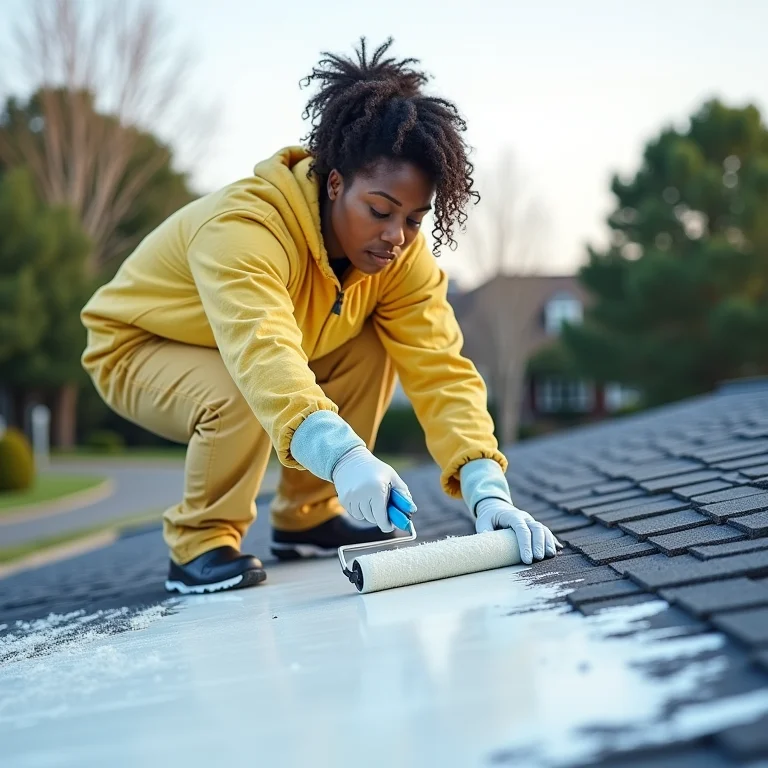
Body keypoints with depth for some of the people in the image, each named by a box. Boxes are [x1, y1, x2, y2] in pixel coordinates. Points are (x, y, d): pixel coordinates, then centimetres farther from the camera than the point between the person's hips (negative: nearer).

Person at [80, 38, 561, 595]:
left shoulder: (403, 253, -19)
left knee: (373, 349, -15)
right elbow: (262, 353, -54)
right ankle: (199, 543, -8)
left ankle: (306, 517, 3)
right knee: (240, 396, -35)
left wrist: (486, 489, -41)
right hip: (137, 348, -6)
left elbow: (439, 368, -26)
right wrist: (342, 454, -70)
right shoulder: (242, 227, -37)